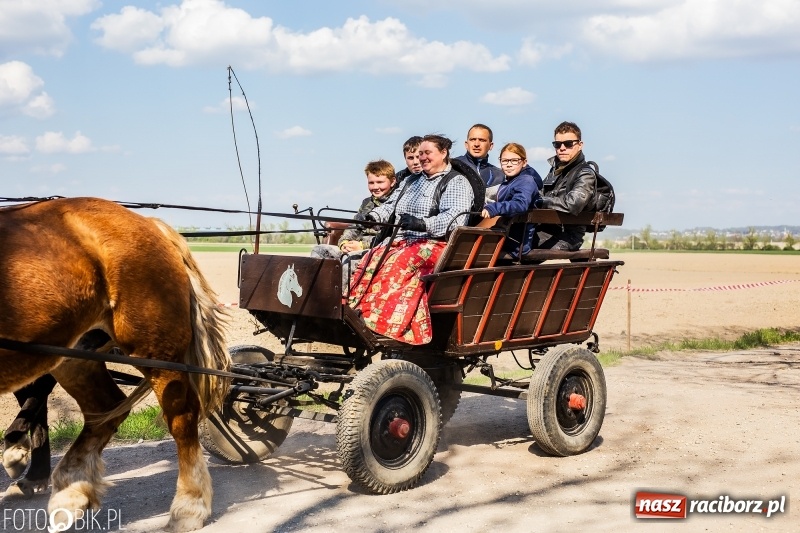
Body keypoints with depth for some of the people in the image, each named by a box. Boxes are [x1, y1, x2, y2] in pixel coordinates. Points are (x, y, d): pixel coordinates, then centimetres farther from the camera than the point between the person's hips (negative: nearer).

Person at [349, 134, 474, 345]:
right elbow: (389, 206, 23)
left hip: (434, 244, -7)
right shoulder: (411, 181, 28)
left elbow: (454, 218, -13)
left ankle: (381, 323, -40)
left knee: (395, 264, -34)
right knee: (371, 260, -22)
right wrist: (373, 215, 0)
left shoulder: (457, 183, 3)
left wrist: (423, 224, -29)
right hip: (401, 240, 7)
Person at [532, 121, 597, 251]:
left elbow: (572, 204, -21)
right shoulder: (556, 168, 21)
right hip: (543, 229, 7)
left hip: (565, 238, -7)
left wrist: (537, 201, -16)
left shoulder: (585, 174, -4)